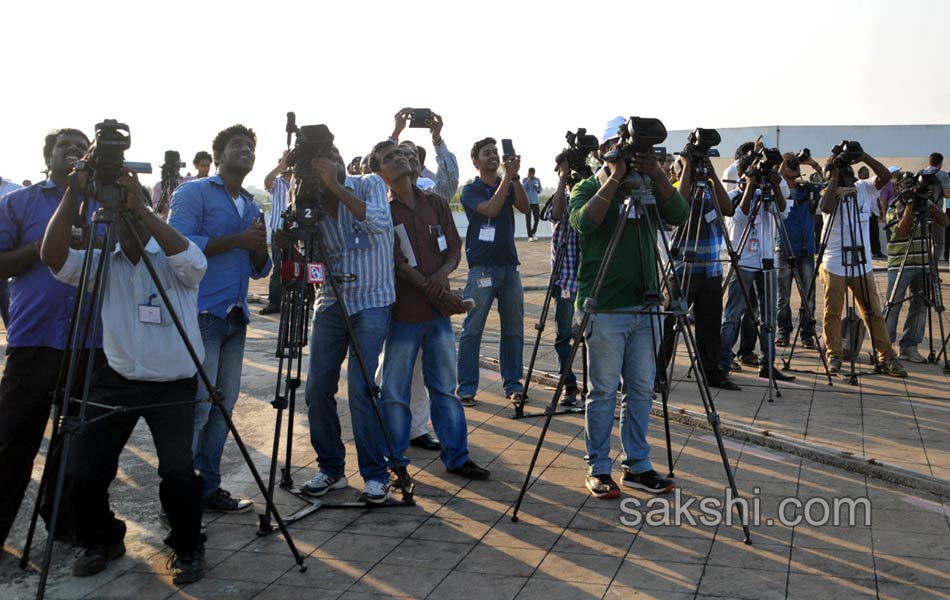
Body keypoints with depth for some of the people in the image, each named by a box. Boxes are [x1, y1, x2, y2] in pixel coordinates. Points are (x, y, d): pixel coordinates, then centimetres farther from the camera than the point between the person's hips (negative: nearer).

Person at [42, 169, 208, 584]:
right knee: (81, 472, -6)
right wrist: (72, 195, -23)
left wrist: (140, 207, -33)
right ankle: (101, 540, 24)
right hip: (114, 382, 4)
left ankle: (188, 547, 7)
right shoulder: (102, 264, 5)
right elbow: (53, 257, -13)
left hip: (173, 386, -3)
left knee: (177, 470, -22)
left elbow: (191, 259, -29)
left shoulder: (174, 263, -5)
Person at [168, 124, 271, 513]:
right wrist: (235, 240, -16)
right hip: (200, 315, -7)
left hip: (235, 317, 7)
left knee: (224, 403, 7)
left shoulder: (251, 206, 20)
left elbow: (260, 270, 20)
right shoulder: (194, 193, -1)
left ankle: (207, 487, 15)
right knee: (196, 405, -10)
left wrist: (259, 245, -2)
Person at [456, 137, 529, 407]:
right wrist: (508, 177, -17)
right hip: (482, 266, -4)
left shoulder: (508, 186, 13)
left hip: (509, 264, 4)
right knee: (472, 329, -4)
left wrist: (514, 176, -18)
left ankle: (513, 384, 14)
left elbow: (524, 207, -6)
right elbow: (490, 209, -16)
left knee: (514, 329, 5)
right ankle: (467, 387, 2)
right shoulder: (471, 190, 2)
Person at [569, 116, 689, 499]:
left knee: (641, 390, 9)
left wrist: (657, 175, -18)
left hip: (644, 308, 5)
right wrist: (614, 180, -20)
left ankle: (637, 466, 19)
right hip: (605, 309, -5)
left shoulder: (647, 189, 12)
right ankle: (598, 468, 12)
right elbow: (584, 222, -21)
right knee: (604, 391, 1)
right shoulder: (588, 189, 1)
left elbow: (678, 215, -6)